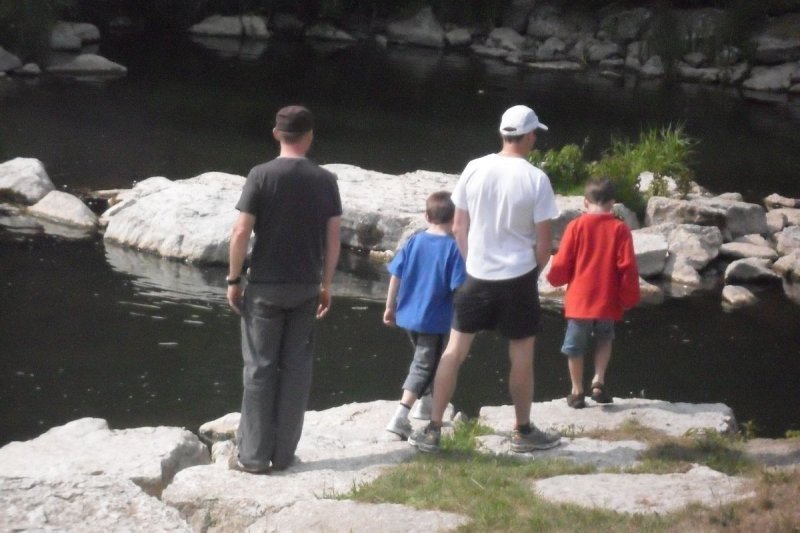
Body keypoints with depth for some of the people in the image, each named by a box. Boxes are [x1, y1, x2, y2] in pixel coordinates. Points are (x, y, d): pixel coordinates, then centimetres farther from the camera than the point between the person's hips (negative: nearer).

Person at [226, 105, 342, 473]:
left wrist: (234, 280, -1)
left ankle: (254, 455, 5)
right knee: (296, 367, 9)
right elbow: (333, 238, 1)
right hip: (306, 287, 2)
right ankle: (284, 453, 12)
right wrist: (326, 284, 11)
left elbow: (241, 233, -11)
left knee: (260, 368, 3)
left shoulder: (261, 176, -9)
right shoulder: (325, 180, -1)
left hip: (265, 286, -2)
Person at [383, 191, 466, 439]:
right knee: (423, 367, -3)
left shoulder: (414, 242, 1)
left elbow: (396, 276, 4)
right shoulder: (453, 248, -15)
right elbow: (458, 287, -15)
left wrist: (390, 307, 14)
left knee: (424, 360, 26)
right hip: (435, 320, -6)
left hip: (408, 315, 6)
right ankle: (400, 417, -15)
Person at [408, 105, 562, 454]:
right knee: (521, 356, 11)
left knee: (455, 349, 9)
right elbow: (543, 244, -8)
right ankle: (523, 432, 22)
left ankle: (432, 431, 9)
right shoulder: (535, 179, -11)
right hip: (518, 278, -3)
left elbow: (459, 227, 4)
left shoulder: (474, 169, -3)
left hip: (477, 276, 3)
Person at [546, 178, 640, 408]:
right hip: (607, 302, 1)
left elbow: (561, 264, -5)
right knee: (604, 339, 24)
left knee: (575, 346, 15)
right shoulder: (619, 229, -4)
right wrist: (629, 298, 6)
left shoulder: (576, 226, -6)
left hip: (579, 300, -1)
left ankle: (577, 392, 20)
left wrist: (555, 278, 17)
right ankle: (599, 381, 8)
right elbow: (628, 267, -6)